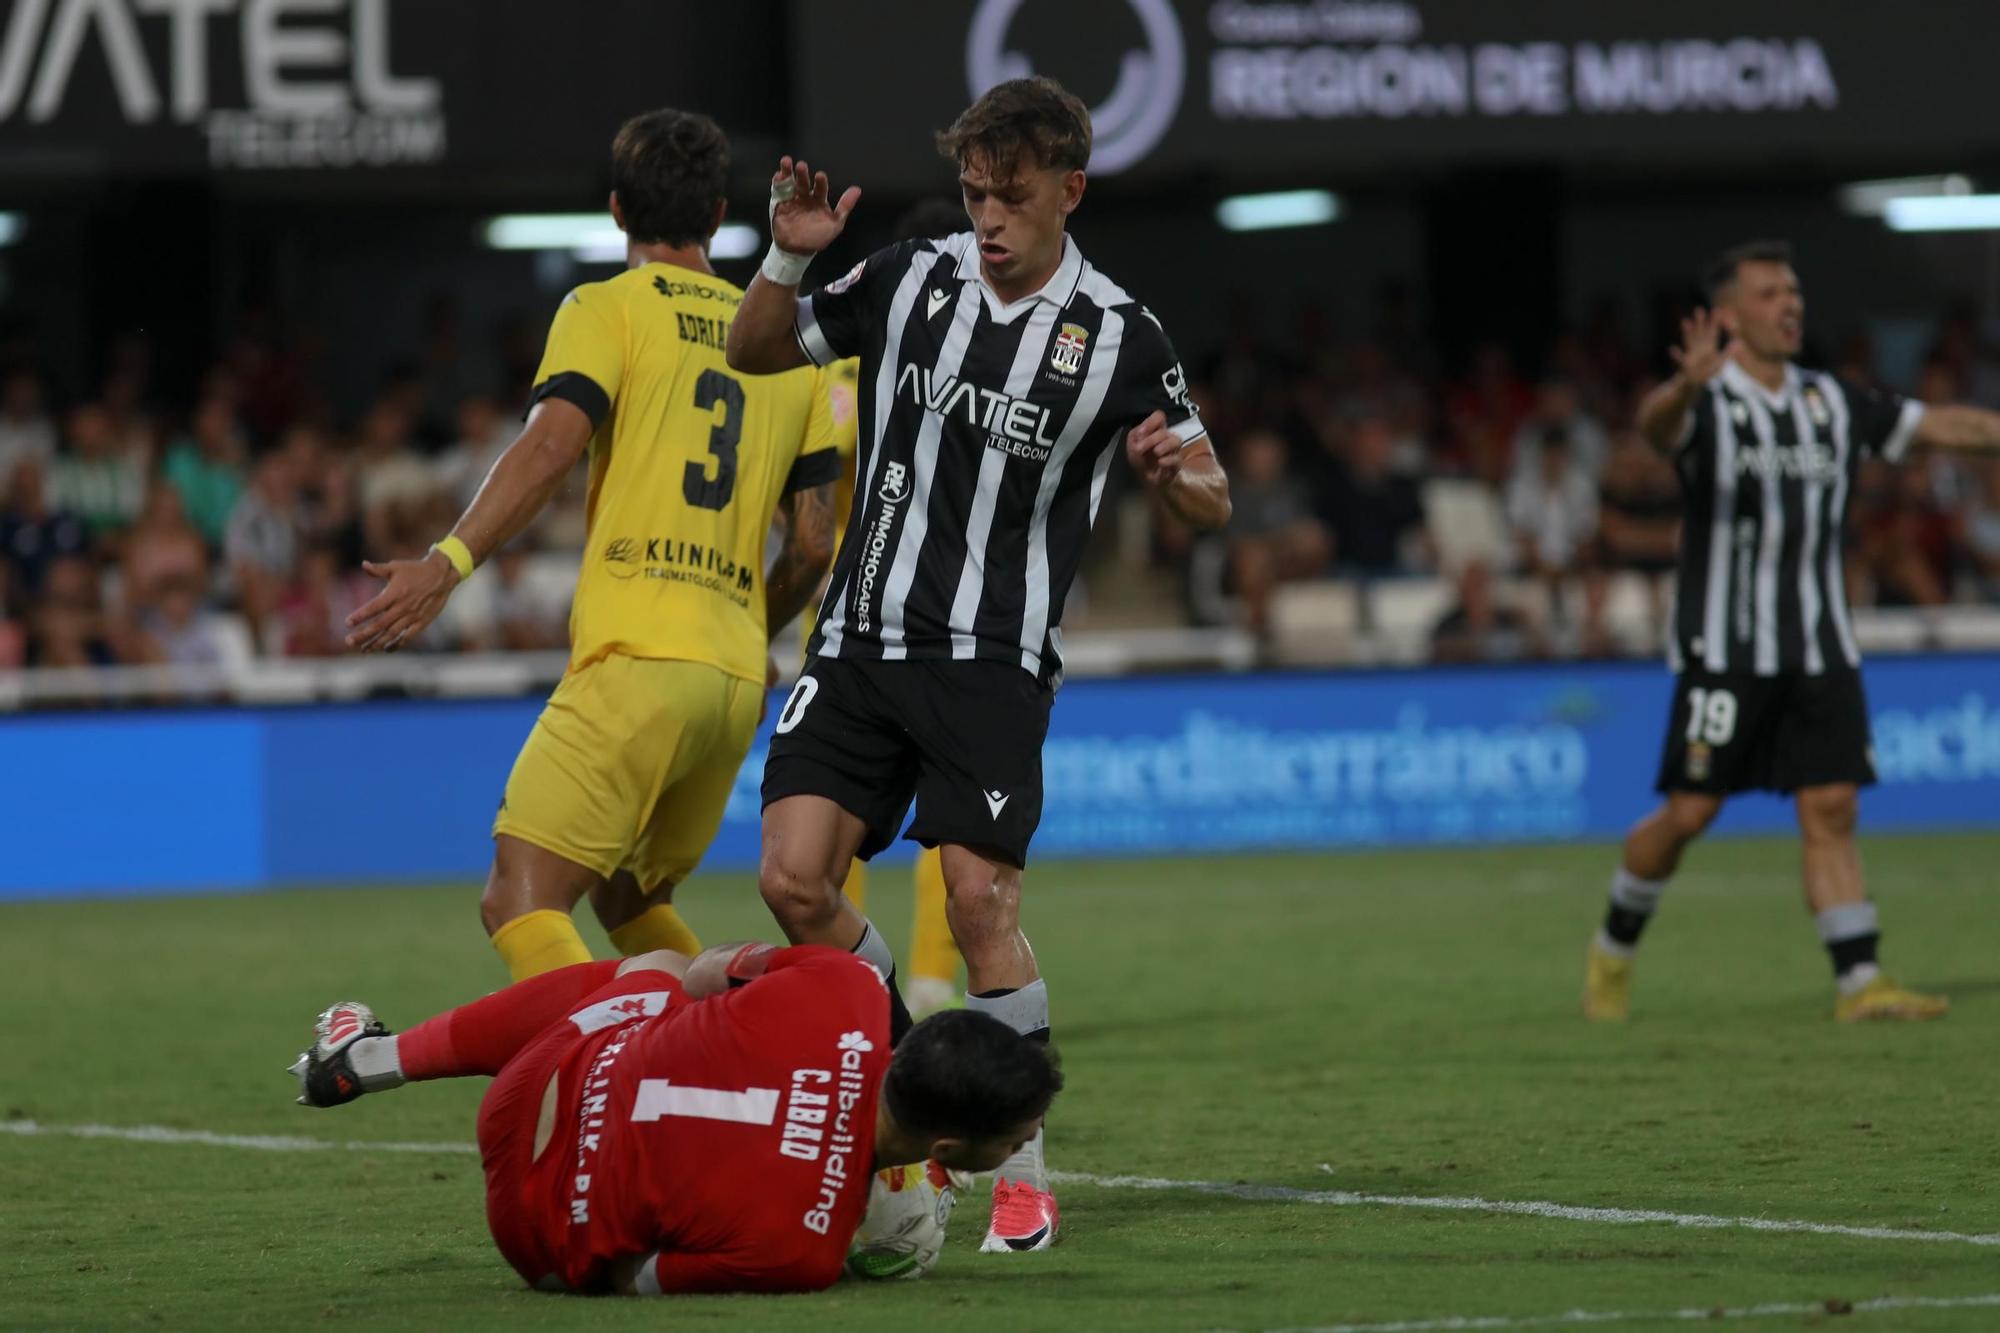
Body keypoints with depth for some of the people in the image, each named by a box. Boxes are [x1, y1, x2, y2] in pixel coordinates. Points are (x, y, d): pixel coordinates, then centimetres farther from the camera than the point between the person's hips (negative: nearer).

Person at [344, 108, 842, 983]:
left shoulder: (607, 309, 4)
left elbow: (551, 445, -14)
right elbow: (812, 542, 19)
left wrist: (449, 563, -22)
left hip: (639, 657, -7)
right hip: (738, 679, 7)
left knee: (520, 902, -12)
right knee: (629, 898, 24)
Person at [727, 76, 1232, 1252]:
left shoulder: (1118, 336, -4)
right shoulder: (909, 279, 4)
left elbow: (1213, 502, 1)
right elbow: (755, 353, 14)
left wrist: (1174, 473, -23)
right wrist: (787, 257, -5)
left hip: (995, 660, -4)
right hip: (863, 639, 4)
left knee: (979, 898, -13)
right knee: (795, 879, -7)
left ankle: (1024, 1170, 2)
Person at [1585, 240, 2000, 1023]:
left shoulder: (1832, 403, 12)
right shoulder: (1706, 403, -7)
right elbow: (1655, 424, -30)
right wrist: (1686, 388, -53)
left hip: (1821, 649, 5)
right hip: (1724, 649, -5)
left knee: (1831, 810, -3)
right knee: (1690, 812, -3)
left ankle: (1859, 983, -6)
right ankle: (1614, 949, 18)